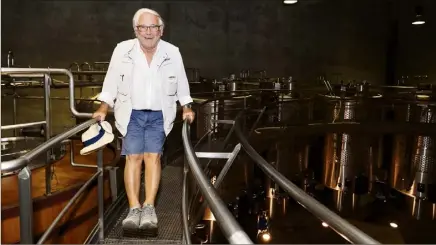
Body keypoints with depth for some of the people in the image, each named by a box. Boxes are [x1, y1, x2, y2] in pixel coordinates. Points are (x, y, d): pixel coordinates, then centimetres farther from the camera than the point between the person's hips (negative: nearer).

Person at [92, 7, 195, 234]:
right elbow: (111, 80, 1)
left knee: (153, 156, -10)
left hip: (159, 115, 0)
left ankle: (149, 208, -8)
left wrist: (186, 107, 5)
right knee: (133, 157, -7)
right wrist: (103, 107, -3)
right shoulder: (123, 49, -6)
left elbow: (181, 82, 7)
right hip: (131, 114, 0)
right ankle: (134, 209, -4)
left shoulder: (172, 52, -5)